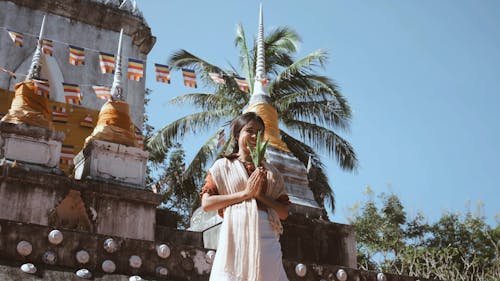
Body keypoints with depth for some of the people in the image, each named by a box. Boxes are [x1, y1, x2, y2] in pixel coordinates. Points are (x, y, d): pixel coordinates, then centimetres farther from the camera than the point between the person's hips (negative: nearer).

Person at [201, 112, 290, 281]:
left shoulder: (271, 171, 16)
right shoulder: (223, 166, 8)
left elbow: (284, 213, 11)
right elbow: (206, 204, -3)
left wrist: (261, 195, -5)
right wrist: (245, 193, -8)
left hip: (266, 238, 3)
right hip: (235, 236, -2)